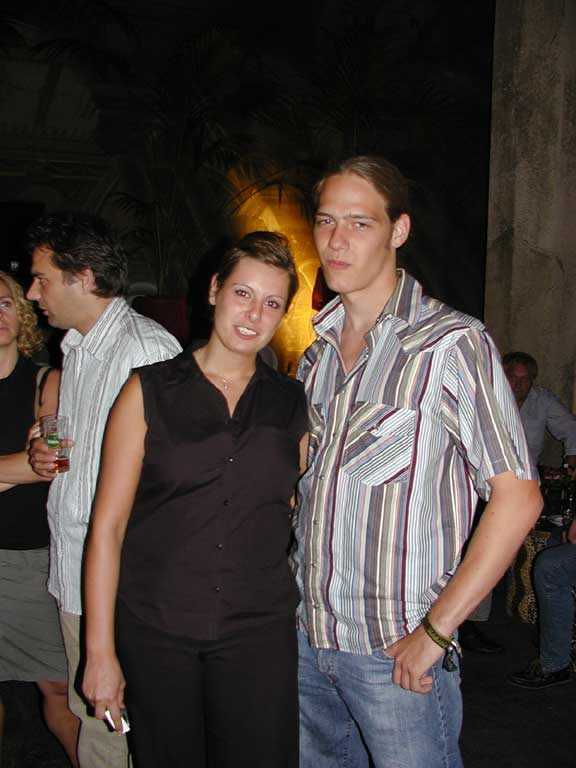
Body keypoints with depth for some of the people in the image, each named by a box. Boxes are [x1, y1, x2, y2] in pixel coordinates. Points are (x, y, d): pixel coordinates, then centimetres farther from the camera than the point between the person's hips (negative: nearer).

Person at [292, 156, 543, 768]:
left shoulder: (451, 343, -11)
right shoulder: (317, 353, 10)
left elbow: (518, 497, -15)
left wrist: (435, 630, -16)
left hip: (397, 652, -6)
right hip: (307, 638, 6)